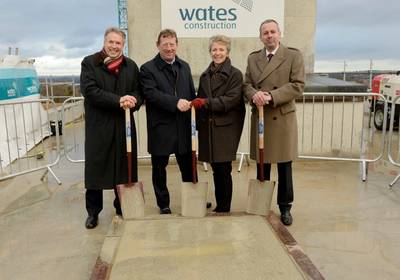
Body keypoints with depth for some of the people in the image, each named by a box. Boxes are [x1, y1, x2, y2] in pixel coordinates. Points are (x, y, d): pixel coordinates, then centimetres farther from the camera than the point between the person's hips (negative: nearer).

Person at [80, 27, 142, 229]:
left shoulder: (131, 66, 10)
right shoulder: (89, 63, -1)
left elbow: (138, 92, 7)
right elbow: (90, 90, -13)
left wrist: (133, 101, -18)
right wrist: (118, 100, -22)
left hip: (124, 124, 3)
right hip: (98, 124, -3)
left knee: (124, 166, 9)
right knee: (95, 168, 3)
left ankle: (122, 207, 27)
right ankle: (93, 212, 18)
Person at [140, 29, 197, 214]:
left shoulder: (184, 67, 14)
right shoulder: (148, 69, -4)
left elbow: (192, 94, 14)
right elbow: (151, 94, -18)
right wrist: (175, 102, -26)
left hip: (184, 126, 4)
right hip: (160, 127, -4)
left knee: (188, 166, 12)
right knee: (159, 168, 8)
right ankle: (163, 204, 24)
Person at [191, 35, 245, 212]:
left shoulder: (235, 74, -2)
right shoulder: (205, 75, 15)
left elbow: (232, 99, -14)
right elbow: (200, 101, 15)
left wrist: (206, 103, -20)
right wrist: (198, 124, 6)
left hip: (226, 128, -5)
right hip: (208, 128, 5)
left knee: (223, 170, -2)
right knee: (216, 170, 10)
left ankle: (224, 208, 11)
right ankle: (219, 205, 21)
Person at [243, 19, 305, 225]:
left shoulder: (294, 55, 0)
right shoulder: (253, 58, 11)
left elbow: (297, 85, -8)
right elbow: (246, 84, 7)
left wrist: (272, 96, -19)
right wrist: (254, 95, -16)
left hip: (283, 118, -3)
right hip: (259, 118, 3)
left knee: (284, 167, 4)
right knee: (262, 166, 12)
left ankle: (285, 208, 19)